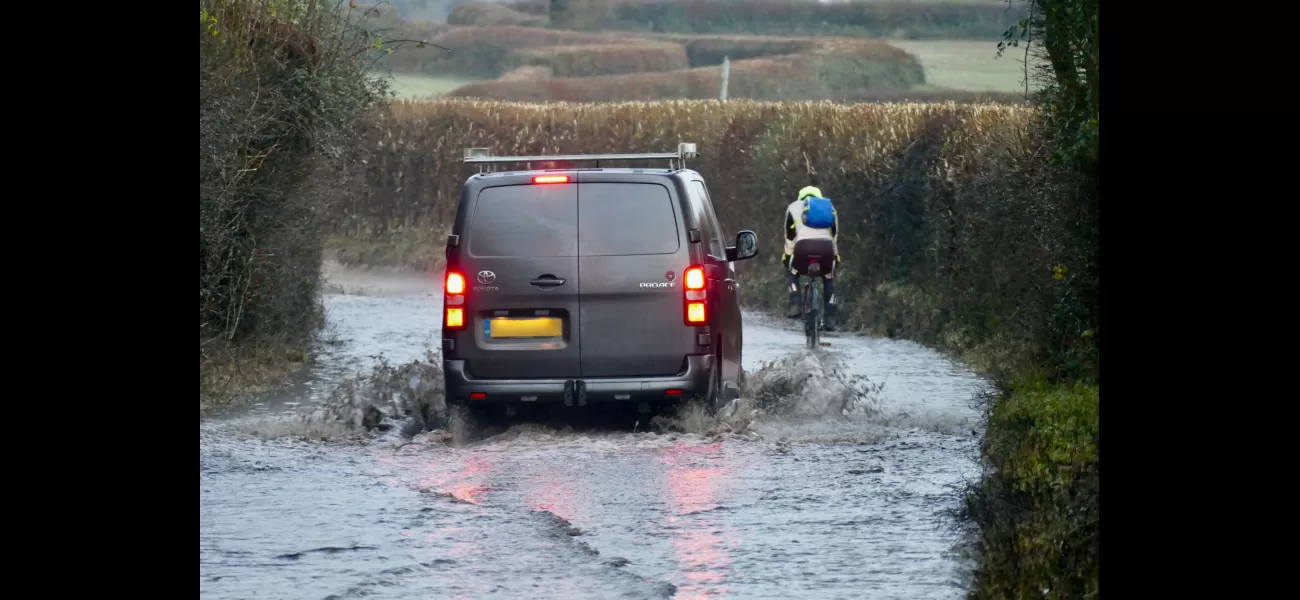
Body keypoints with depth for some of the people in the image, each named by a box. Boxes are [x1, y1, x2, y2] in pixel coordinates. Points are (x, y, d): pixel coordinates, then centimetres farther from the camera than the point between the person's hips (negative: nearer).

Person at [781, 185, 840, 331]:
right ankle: (829, 319, 15)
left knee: (793, 272, 28)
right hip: (826, 247, 2)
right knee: (828, 278, 26)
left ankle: (795, 306, 7)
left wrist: (786, 256, 32)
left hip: (803, 246, -1)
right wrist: (836, 256, 39)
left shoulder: (794, 207, 25)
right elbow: (835, 234, 31)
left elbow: (789, 236, 24)